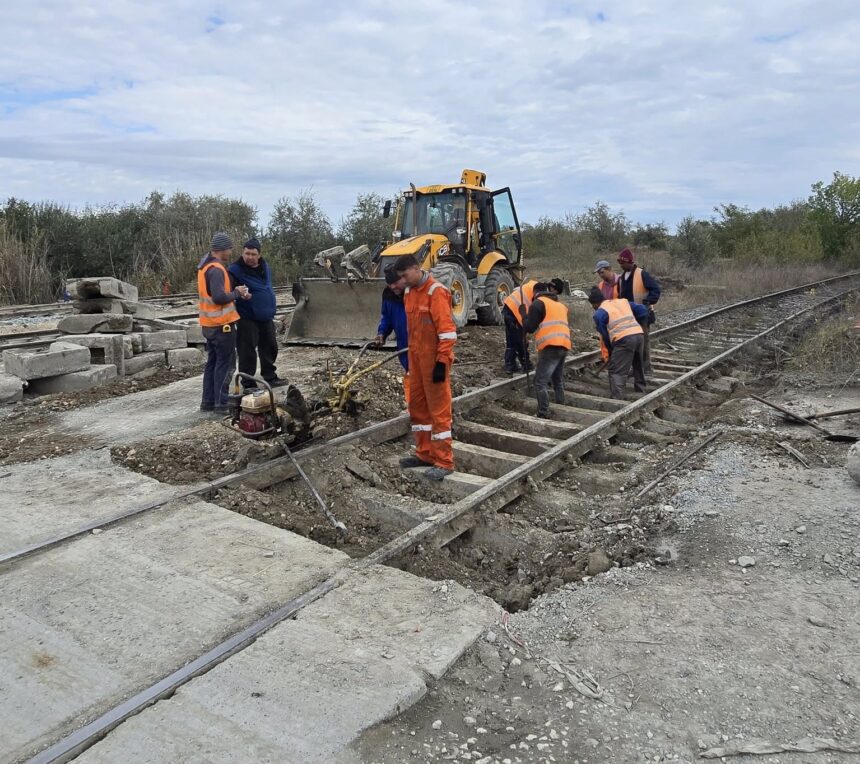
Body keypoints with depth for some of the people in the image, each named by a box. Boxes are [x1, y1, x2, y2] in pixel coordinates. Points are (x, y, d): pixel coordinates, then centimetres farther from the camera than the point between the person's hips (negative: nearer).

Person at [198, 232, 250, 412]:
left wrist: (236, 294, 7)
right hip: (222, 324, -10)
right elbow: (219, 297, -27)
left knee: (212, 361, 15)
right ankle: (221, 403, 1)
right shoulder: (216, 269, -19)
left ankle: (208, 401, 20)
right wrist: (237, 293, -11)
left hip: (209, 324, 10)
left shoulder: (205, 266, 12)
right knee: (225, 363, -2)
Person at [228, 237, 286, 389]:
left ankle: (270, 377, 29)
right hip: (247, 319, -7)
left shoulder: (265, 267, 9)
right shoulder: (235, 270, -14)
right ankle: (248, 384, 8)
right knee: (248, 352, -2)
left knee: (270, 347, 15)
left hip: (266, 317, 7)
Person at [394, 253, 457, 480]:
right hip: (416, 357, 9)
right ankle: (425, 454, 25)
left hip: (434, 359, -9)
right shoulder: (409, 292, 11)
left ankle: (444, 462, 4)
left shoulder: (436, 292, -16)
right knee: (417, 405, 14)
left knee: (439, 409, -3)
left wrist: (442, 362, -21)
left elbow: (447, 329, -19)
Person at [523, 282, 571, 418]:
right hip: (563, 345, 8)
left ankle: (544, 415, -14)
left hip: (550, 346, -8)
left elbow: (530, 328, -3)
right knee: (558, 381, 19)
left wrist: (524, 316, 13)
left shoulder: (538, 303, 0)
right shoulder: (560, 305, 25)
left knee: (541, 382, -8)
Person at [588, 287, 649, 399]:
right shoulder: (623, 301, 24)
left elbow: (604, 335, 6)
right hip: (639, 334, 7)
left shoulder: (599, 313, 7)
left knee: (616, 372, -3)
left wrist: (609, 351, 18)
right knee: (639, 367, 25)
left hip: (624, 339, -6)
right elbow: (643, 310, 18)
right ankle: (641, 392, 38)